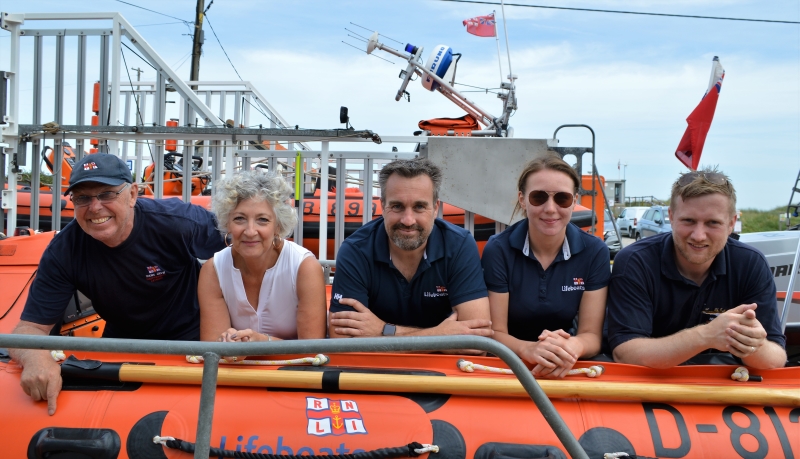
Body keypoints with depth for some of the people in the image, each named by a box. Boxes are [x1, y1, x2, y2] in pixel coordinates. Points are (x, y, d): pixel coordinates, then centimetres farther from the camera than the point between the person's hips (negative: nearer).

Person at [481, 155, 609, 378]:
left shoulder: (594, 252, -6)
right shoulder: (498, 249, -10)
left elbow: (592, 335, -6)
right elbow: (494, 333, -9)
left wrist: (572, 346, -28)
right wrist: (529, 349, -30)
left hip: (565, 369, 2)